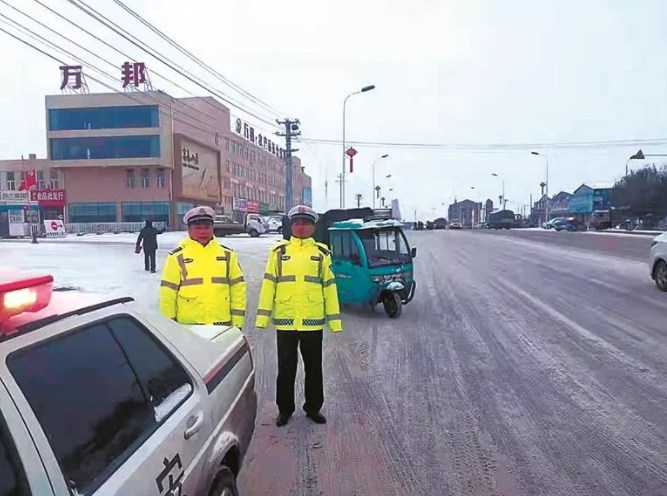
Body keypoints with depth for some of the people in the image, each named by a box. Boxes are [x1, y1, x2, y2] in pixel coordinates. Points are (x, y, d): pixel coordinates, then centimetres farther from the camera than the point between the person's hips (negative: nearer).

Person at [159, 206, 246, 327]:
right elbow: (167, 294, 1)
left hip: (222, 327, 2)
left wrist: (237, 323, 3)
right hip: (188, 328, -2)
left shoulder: (227, 255, 7)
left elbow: (237, 289, 7)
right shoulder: (177, 257, 0)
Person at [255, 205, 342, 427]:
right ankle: (285, 409, 28)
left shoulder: (321, 253, 4)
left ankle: (313, 408, 29)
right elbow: (268, 285, 2)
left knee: (314, 367, 12)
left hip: (313, 322, 0)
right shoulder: (279, 252, 4)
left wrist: (334, 320, 0)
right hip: (285, 321, 0)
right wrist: (263, 317, -4)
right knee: (286, 368, 11)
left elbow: (329, 287, 4)